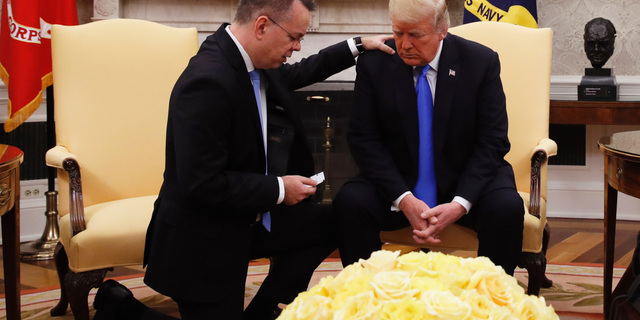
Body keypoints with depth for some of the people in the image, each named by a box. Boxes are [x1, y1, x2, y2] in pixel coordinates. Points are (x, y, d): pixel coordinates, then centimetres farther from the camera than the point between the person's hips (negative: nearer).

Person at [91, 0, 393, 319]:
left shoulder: (252, 61, -2)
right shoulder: (208, 82, -29)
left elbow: (293, 75, 23)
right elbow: (202, 183, -30)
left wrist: (356, 46, 21)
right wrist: (278, 189, -19)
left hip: (247, 220, 9)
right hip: (202, 239, -9)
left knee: (327, 223, 9)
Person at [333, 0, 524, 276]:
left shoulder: (481, 62, -7)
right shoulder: (373, 64, -5)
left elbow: (492, 142, -7)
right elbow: (363, 140, -6)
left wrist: (460, 204, -22)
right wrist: (403, 199, -21)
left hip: (466, 183, 0)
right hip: (397, 181, 1)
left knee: (507, 208, -30)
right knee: (349, 202, -27)